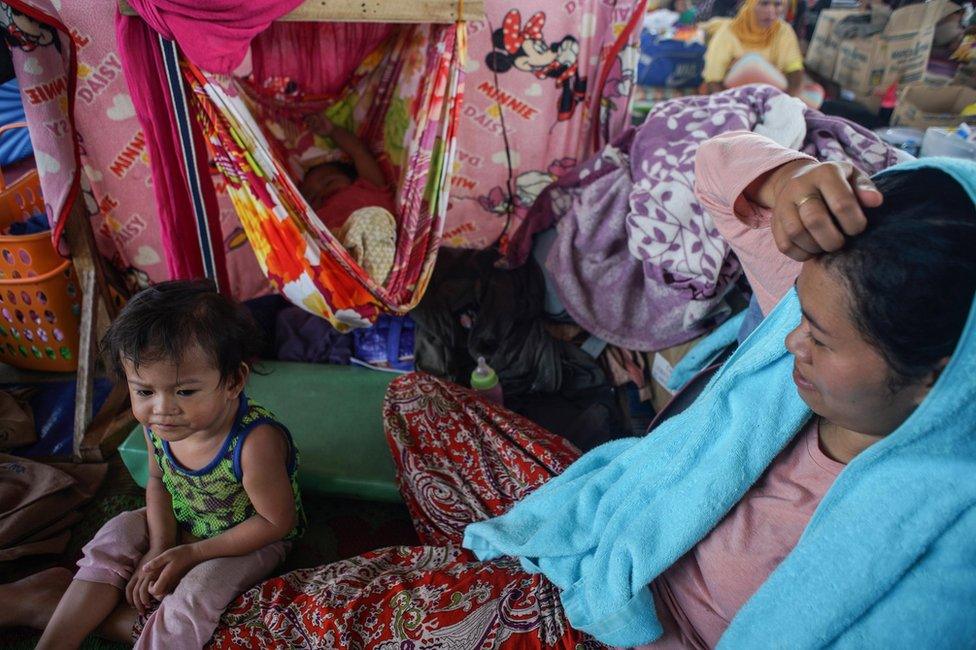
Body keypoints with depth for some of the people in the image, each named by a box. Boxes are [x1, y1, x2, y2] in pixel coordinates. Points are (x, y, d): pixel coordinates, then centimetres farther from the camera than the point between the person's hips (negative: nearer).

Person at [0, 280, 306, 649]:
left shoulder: (255, 442, -40)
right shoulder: (156, 424, -20)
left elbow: (277, 522, -27)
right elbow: (158, 481, 1)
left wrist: (191, 554, -22)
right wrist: (160, 546, -16)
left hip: (252, 539, -6)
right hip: (180, 524, 6)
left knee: (199, 590, -26)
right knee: (117, 536, -8)